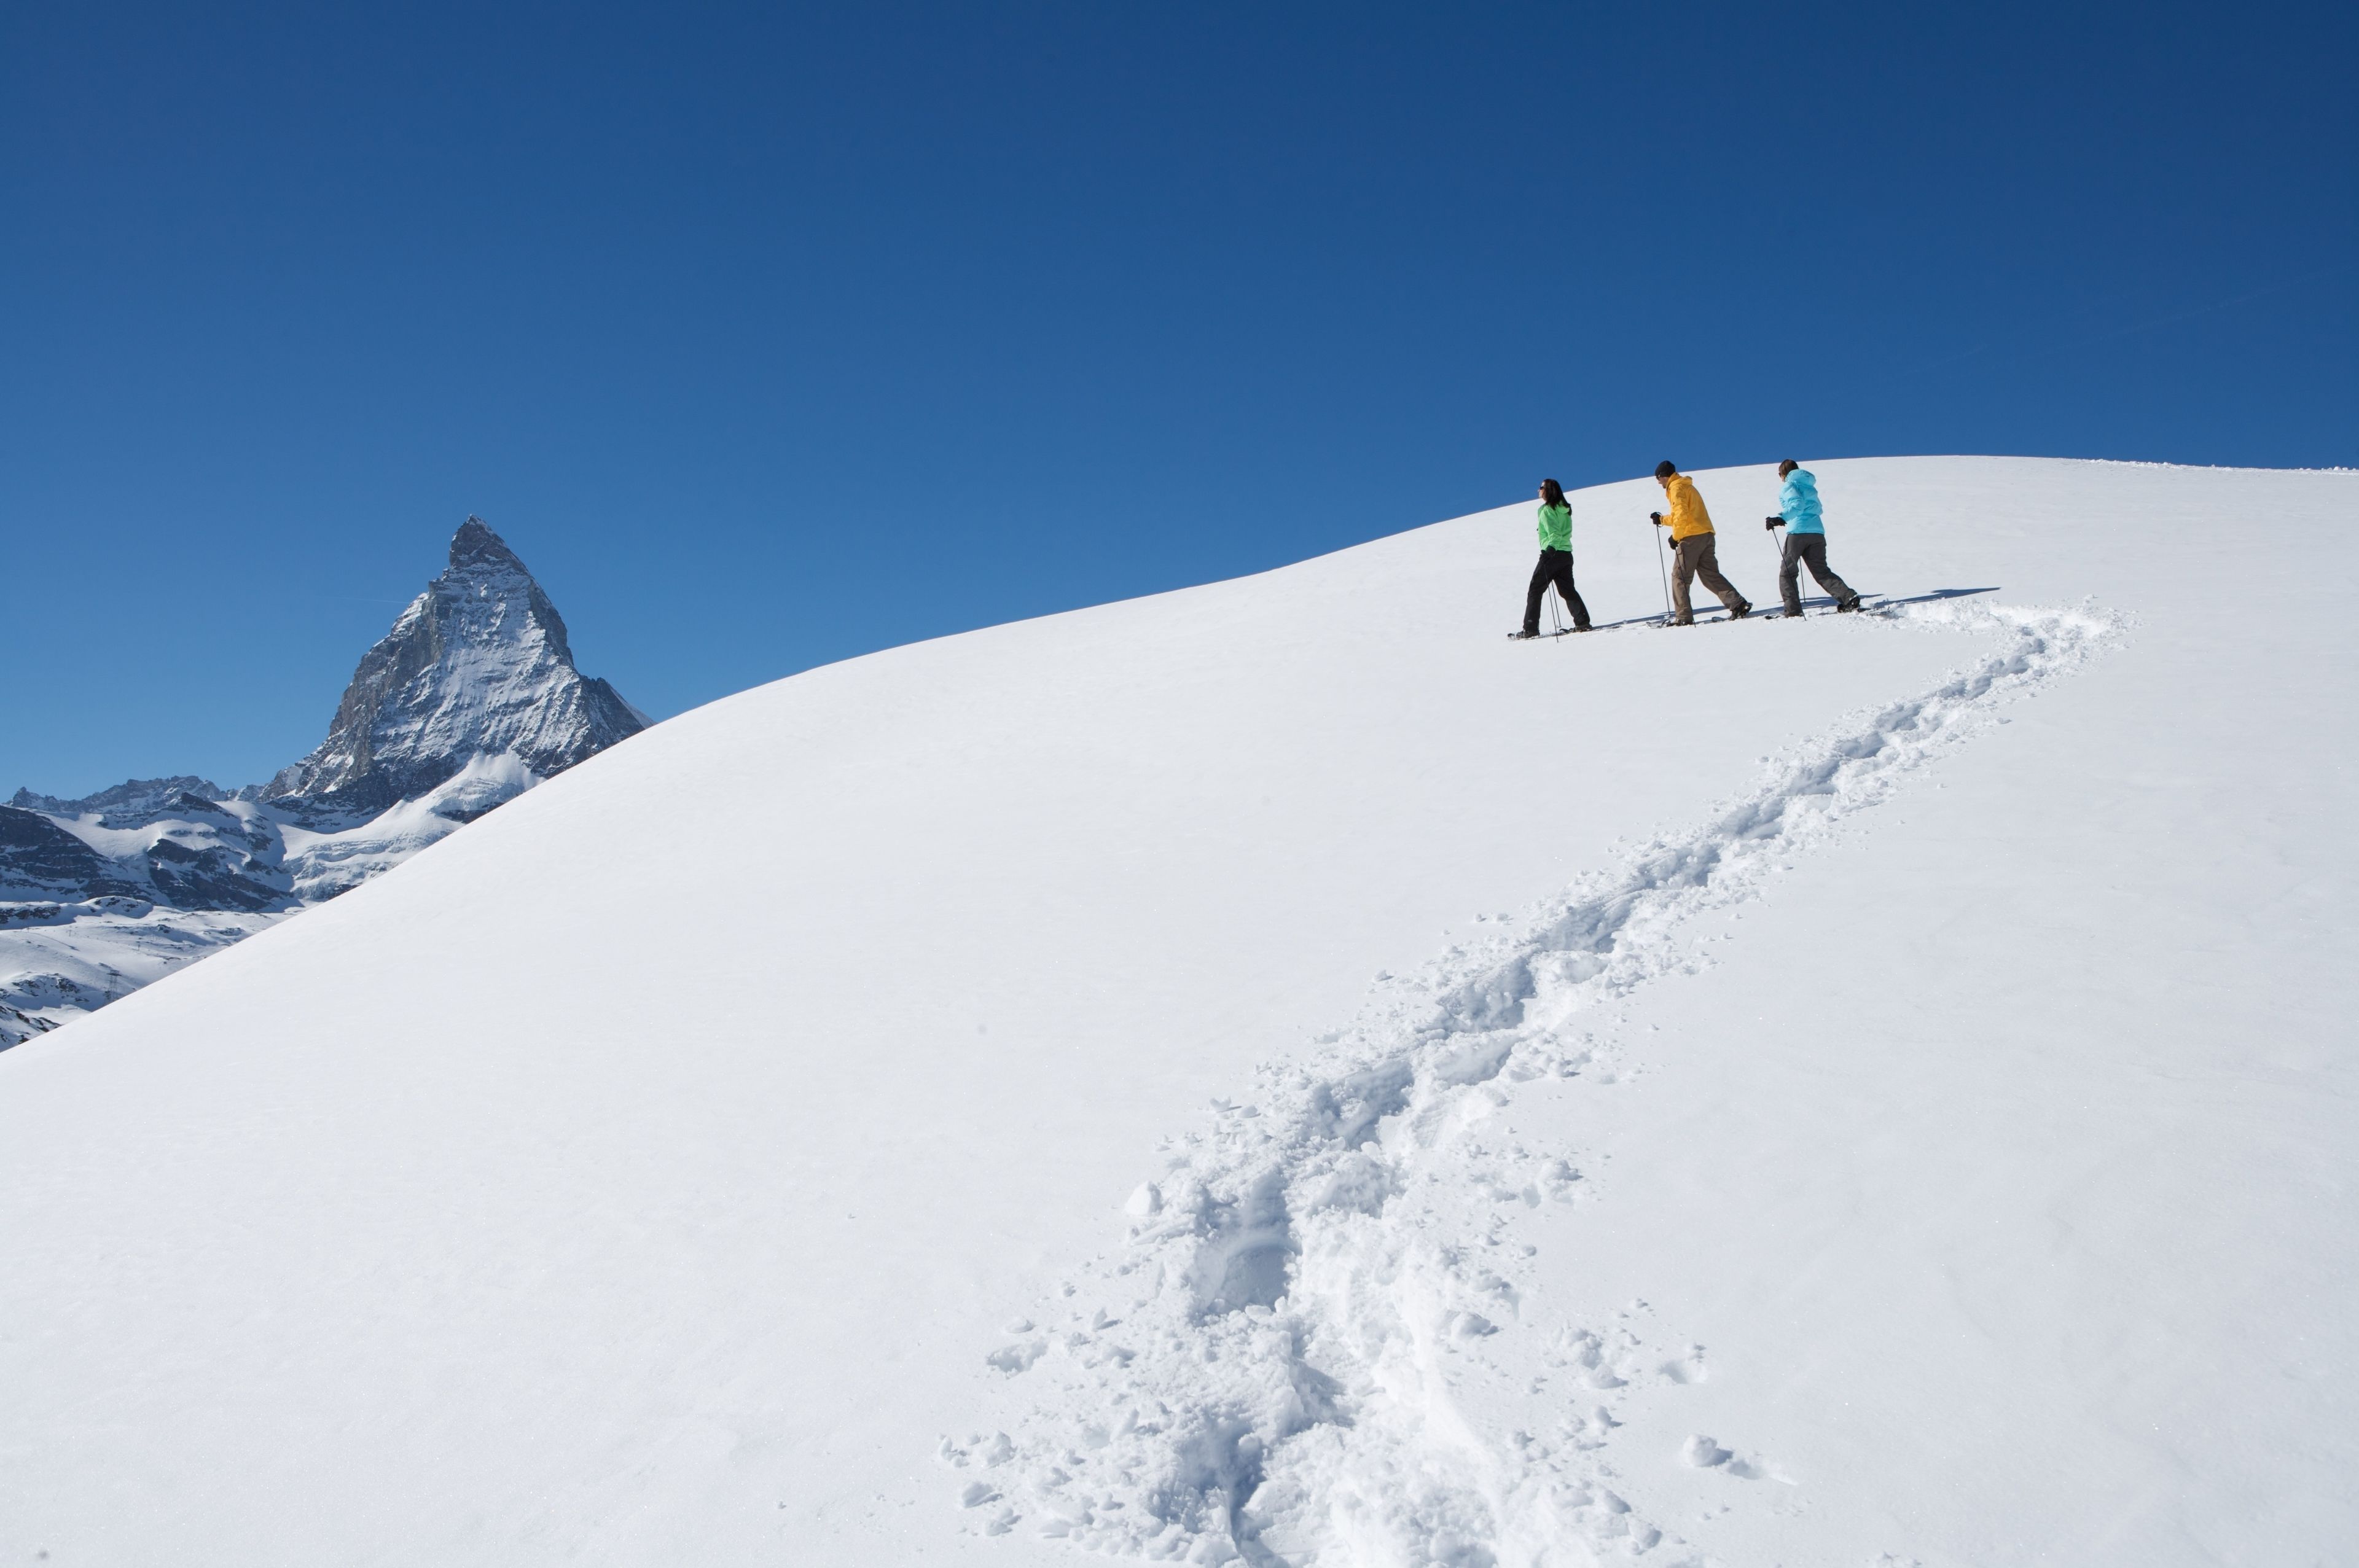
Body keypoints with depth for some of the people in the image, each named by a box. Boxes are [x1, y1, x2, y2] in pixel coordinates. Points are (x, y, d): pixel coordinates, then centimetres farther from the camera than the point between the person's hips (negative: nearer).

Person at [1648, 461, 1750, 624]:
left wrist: (1675, 537, -13)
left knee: (1679, 577, -2)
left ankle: (1683, 617, -4)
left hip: (1691, 537, -9)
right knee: (1710, 575, 7)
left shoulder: (1677, 488, -4)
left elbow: (1682, 514, -17)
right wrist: (1662, 519, 38)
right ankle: (1738, 604, -5)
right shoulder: (1687, 486, 27)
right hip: (1706, 535, 9)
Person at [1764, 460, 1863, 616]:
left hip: (1797, 532, -7)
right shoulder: (1810, 486, 24)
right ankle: (1849, 597, -7)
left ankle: (1793, 610, -6)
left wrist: (1782, 518, -23)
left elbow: (1797, 504, -15)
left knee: (1787, 572, 3)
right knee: (1822, 572, 10)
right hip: (1817, 532, 7)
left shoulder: (1789, 486, 2)